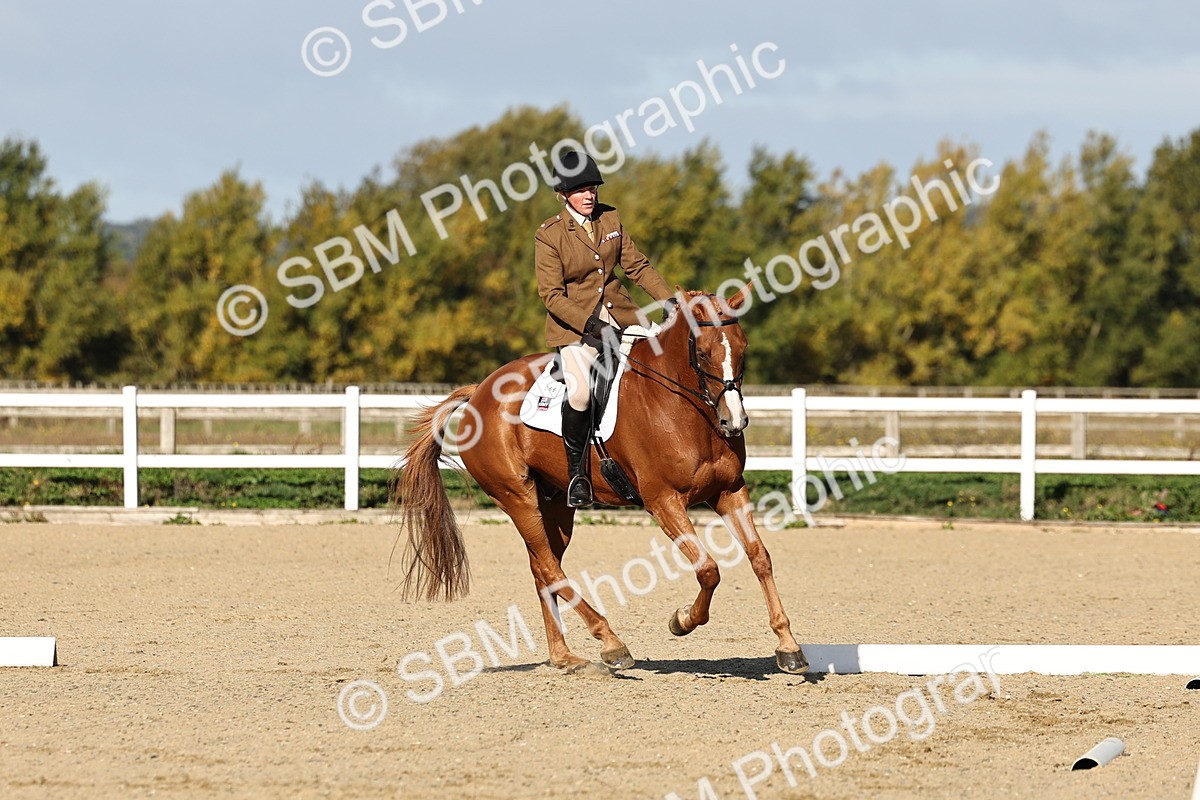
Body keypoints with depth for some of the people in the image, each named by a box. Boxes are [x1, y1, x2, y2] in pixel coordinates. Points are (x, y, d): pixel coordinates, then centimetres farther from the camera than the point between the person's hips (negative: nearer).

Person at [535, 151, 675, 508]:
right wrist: (590, 324, -25)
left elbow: (637, 265, 10)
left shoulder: (610, 219, 6)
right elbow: (552, 295, -13)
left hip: (619, 313, 6)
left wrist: (670, 300, -3)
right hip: (575, 323, -6)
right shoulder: (549, 235, -10)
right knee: (580, 392, -28)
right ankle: (576, 472, -11)